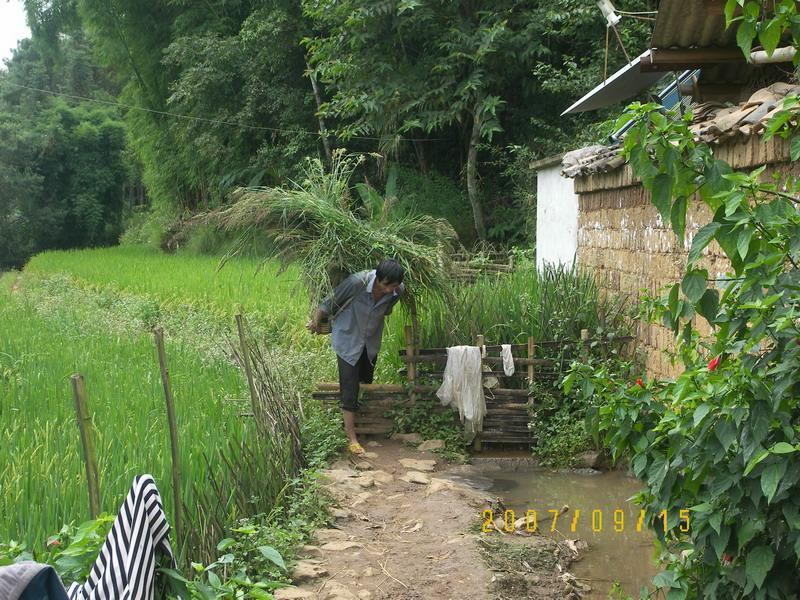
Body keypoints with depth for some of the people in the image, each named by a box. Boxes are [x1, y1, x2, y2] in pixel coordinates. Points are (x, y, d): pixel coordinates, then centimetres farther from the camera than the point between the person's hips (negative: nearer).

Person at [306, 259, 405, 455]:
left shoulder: (398, 291, -19)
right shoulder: (358, 282, -33)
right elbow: (331, 302, -17)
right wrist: (316, 322, -3)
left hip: (371, 341, 5)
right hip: (348, 340, -5)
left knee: (366, 380, 22)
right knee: (349, 389, -6)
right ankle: (352, 438, 2)